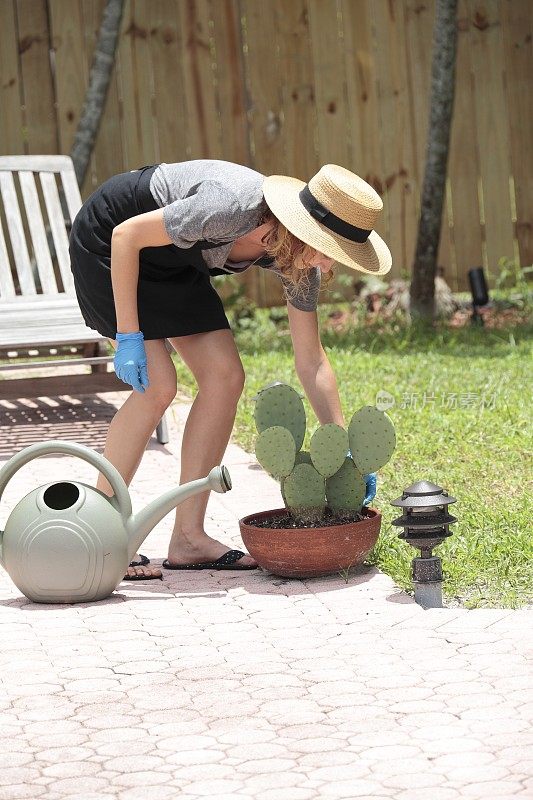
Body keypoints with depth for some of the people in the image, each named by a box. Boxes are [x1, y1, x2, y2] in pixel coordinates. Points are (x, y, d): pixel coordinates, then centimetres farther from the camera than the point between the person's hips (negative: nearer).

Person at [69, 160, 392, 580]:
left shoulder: (301, 262, -14)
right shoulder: (232, 208, -37)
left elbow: (311, 361, -6)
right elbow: (126, 235, -27)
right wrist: (128, 336, -26)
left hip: (172, 260, 7)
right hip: (108, 241, -7)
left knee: (225, 377, -4)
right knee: (157, 385, -16)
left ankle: (188, 537, 1)